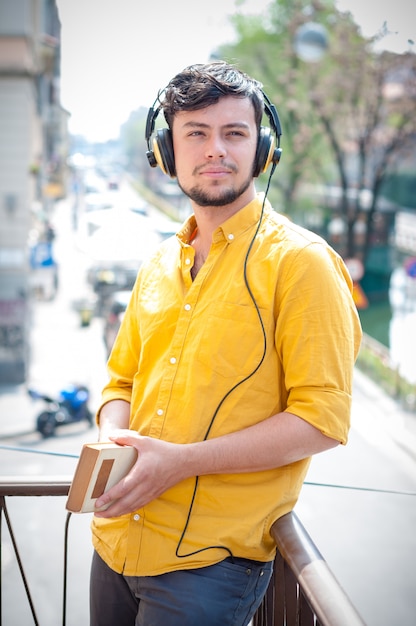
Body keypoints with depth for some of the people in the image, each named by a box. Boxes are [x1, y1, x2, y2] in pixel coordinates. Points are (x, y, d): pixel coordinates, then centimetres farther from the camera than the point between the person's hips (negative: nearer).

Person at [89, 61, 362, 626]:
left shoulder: (301, 261, -10)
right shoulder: (159, 265, 10)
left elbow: (323, 420, -16)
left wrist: (182, 461, -21)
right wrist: (113, 438, -5)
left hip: (211, 559, -6)